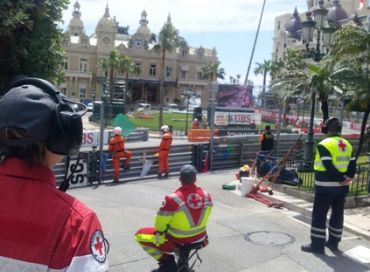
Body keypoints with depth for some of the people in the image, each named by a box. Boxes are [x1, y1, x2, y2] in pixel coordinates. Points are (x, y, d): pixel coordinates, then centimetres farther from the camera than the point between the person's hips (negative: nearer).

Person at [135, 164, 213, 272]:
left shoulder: (172, 199, -27)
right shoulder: (206, 195, -11)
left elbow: (160, 223, -14)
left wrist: (159, 233, 8)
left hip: (177, 241, -5)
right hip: (199, 239, 5)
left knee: (140, 235, 10)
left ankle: (167, 262, 6)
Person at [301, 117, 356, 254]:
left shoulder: (324, 145, -13)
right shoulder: (347, 144, 9)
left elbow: (329, 167, -20)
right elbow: (352, 164, 3)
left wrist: (341, 179, -12)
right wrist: (348, 178, -6)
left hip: (326, 185, -7)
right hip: (342, 186, 7)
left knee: (319, 214, 2)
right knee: (337, 213, 16)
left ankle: (317, 244, 4)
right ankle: (333, 242, 25)